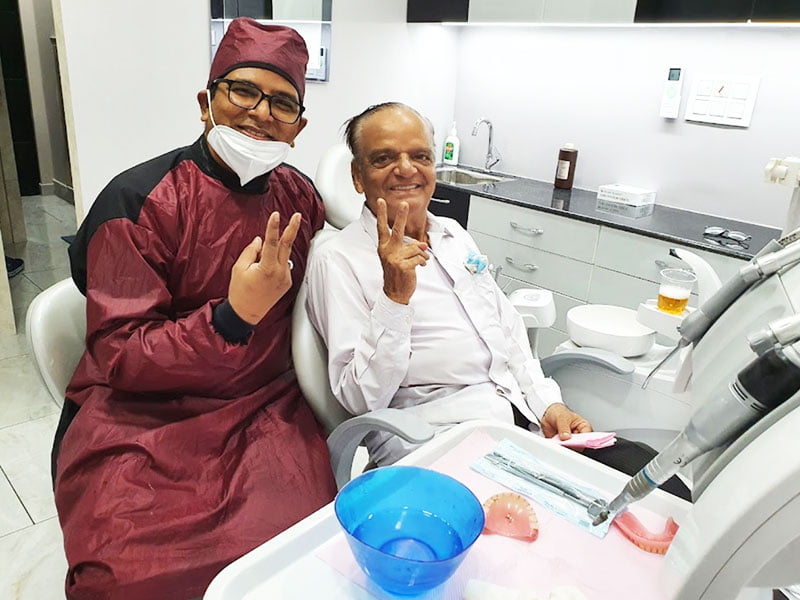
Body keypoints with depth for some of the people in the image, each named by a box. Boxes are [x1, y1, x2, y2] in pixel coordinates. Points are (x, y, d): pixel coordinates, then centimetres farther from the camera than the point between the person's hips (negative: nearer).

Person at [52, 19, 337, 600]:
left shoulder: (301, 196, 5)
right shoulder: (138, 202, -10)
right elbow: (119, 359, -13)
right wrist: (235, 317, -26)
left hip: (263, 410, 4)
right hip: (143, 417, -3)